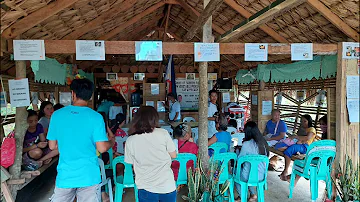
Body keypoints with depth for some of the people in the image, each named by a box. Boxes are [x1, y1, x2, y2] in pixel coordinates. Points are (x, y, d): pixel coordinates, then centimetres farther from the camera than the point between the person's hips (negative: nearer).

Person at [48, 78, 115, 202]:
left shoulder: (57, 115, -3)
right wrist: (112, 142, 8)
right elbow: (102, 148, -13)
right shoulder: (96, 117, -11)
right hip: (89, 177, -2)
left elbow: (52, 146, 5)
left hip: (65, 176, 2)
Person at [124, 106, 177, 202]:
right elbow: (173, 155, -2)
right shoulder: (163, 133, -11)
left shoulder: (130, 141, -8)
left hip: (146, 189, 0)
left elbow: (132, 164, 3)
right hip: (167, 186, 0)